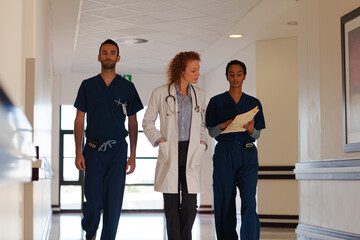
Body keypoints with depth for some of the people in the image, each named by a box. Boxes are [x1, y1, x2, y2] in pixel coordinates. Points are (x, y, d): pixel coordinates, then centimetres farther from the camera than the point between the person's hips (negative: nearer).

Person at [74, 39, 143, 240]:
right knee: (93, 200, -1)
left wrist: (132, 155, 2)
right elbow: (79, 120, 6)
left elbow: (133, 123, 8)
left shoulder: (127, 87, 7)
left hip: (118, 150, 0)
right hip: (94, 150, 0)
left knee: (114, 202, -1)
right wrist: (79, 152, -3)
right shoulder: (88, 85, 7)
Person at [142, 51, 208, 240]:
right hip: (170, 154, -2)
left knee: (190, 206, -1)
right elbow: (147, 121, 6)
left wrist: (202, 142, 6)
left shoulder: (199, 94, 10)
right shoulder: (160, 93, -1)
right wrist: (160, 141, -5)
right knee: (172, 206, 1)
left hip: (191, 154, 3)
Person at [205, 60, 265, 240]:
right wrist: (223, 126, -14)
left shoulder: (254, 103, 13)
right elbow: (211, 132, 7)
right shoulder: (216, 102, 9)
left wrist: (251, 129, -9)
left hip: (248, 155, 0)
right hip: (224, 154, 0)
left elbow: (257, 135, 13)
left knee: (249, 203, -11)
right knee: (225, 204, 0)